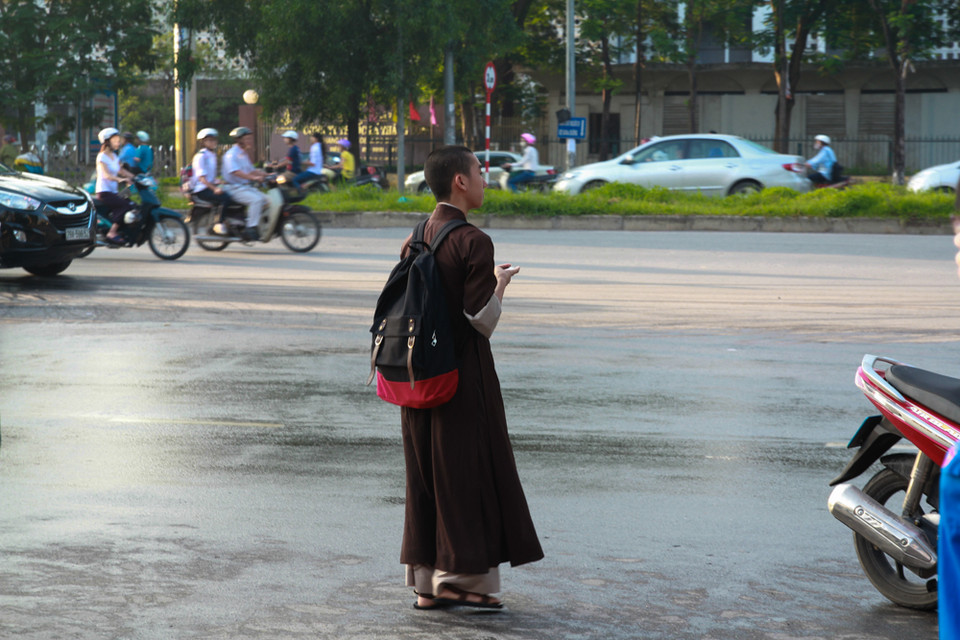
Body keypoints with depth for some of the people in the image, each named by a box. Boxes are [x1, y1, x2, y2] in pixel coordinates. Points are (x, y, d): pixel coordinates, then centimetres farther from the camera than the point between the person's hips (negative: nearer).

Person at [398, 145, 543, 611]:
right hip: (464, 377, -7)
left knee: (426, 475, 11)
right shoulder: (473, 242, -15)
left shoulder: (415, 240, 7)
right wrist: (500, 283, 0)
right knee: (468, 472, 2)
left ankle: (426, 582, 15)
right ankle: (467, 577, 5)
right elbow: (481, 322, -16)